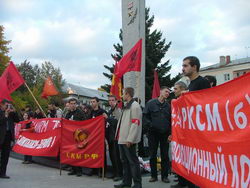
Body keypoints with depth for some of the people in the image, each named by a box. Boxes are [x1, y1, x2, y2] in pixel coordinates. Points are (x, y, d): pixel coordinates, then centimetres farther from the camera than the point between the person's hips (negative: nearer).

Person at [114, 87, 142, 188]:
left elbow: (135, 123, -18)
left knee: (133, 161, -3)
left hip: (128, 140, -10)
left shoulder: (135, 106, -11)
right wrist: (120, 136, 16)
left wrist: (129, 139, -21)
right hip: (122, 139, 10)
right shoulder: (126, 106, 19)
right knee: (124, 161, 15)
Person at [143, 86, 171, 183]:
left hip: (165, 134, 2)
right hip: (153, 133, -2)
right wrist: (151, 125, -15)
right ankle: (153, 175, 18)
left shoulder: (168, 105, 7)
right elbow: (145, 116, -3)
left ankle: (165, 176, 16)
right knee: (153, 155, 6)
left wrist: (170, 132, 0)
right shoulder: (151, 103, 0)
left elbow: (170, 120, 9)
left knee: (165, 155, 6)